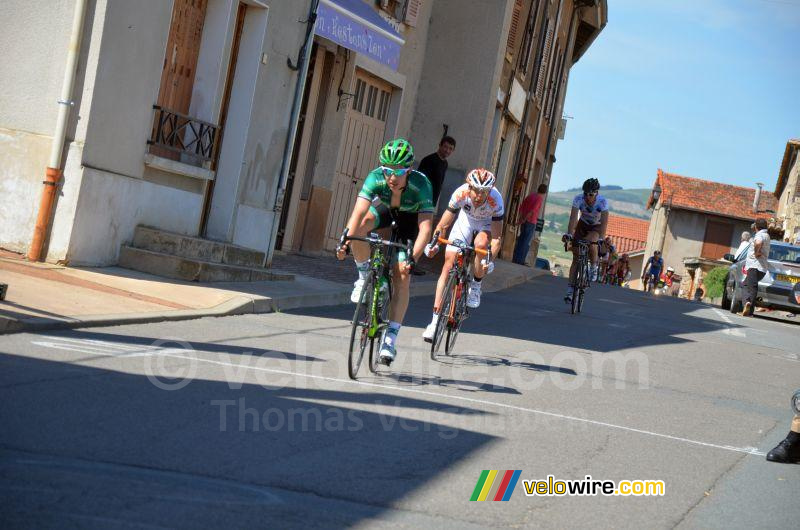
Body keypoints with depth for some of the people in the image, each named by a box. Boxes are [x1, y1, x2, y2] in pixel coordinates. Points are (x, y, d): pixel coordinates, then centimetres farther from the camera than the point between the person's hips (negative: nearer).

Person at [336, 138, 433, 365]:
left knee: (402, 277, -14)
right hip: (384, 210, 2)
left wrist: (412, 259, -54)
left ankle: (390, 337, -7)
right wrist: (345, 242, -56)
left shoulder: (421, 185, -37)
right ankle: (365, 275, -7)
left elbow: (425, 228, -42)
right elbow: (358, 213, -41)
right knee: (360, 226, -33)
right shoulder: (376, 178, -33)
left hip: (409, 218, -2)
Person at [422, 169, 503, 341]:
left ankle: (476, 285, -8)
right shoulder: (460, 194, -33)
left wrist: (489, 260, -48)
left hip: (487, 224, -1)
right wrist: (434, 243, -39)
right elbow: (443, 225, -24)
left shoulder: (496, 201, -36)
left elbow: (496, 238, -34)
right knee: (448, 265, -10)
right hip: (466, 220, 1)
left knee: (481, 244, -36)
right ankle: (435, 319, -7)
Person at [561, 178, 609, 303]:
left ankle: (593, 267, -7)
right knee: (576, 257, -6)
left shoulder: (602, 202, -29)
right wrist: (568, 234, -45)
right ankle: (570, 291, -5)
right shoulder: (578, 199, -25)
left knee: (591, 243, -36)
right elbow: (573, 218, -31)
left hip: (596, 227, -2)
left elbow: (604, 222, -37)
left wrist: (601, 239, -50)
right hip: (582, 225, 2)